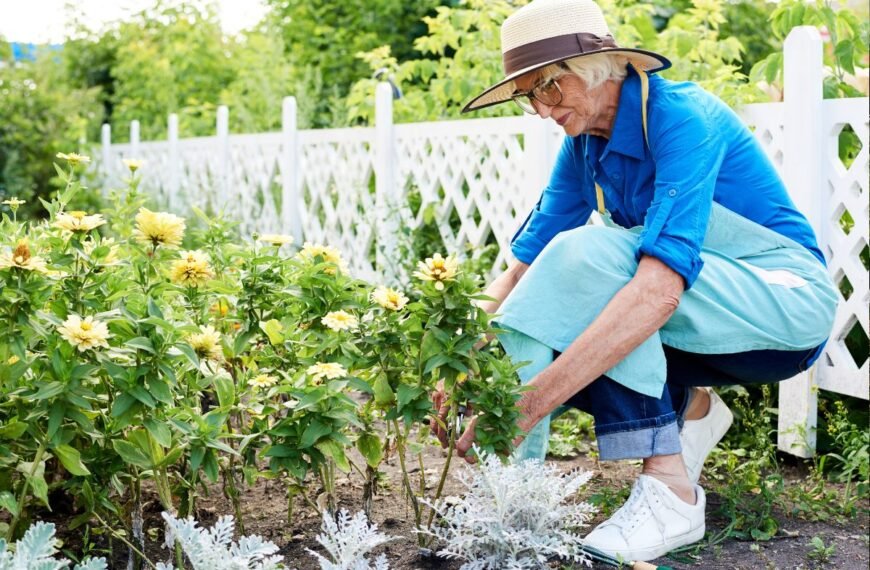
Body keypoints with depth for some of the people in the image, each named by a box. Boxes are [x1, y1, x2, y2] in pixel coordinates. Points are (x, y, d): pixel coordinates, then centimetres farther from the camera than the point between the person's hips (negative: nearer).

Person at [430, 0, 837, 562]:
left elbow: (661, 285, -37)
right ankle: (688, 405, 7)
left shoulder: (682, 116, -24)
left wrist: (533, 398, -43)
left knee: (590, 253, -30)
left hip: (785, 304, -7)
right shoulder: (585, 145, -1)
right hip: (708, 319, 8)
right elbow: (525, 264, -5)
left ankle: (670, 493, -28)